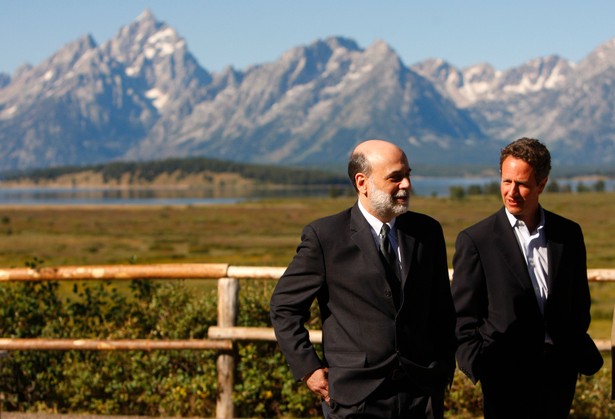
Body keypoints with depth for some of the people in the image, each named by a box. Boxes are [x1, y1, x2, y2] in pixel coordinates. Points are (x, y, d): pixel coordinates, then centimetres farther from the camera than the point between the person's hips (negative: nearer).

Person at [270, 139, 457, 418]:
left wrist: (444, 369, 10)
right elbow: (284, 306, 1)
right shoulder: (324, 236, -4)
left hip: (422, 395, 3)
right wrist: (308, 369, -4)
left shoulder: (427, 231, 8)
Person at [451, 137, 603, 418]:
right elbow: (463, 316, -3)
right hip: (507, 373, -3)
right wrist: (478, 365, -11)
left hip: (560, 372, 3)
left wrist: (579, 352, 8)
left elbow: (579, 300, 15)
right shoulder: (475, 240, -4)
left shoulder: (569, 233, 7)